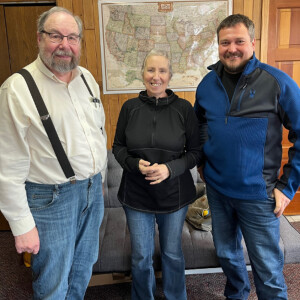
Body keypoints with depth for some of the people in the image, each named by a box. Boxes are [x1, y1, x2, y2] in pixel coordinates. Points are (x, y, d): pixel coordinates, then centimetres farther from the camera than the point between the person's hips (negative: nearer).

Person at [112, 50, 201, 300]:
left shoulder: (184, 108, -7)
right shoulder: (130, 107, -3)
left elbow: (195, 152, -4)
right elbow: (118, 147, 4)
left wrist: (170, 168, -20)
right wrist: (135, 164, -16)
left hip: (174, 193, -1)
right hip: (136, 194, 1)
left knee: (173, 254, 17)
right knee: (141, 257, 14)